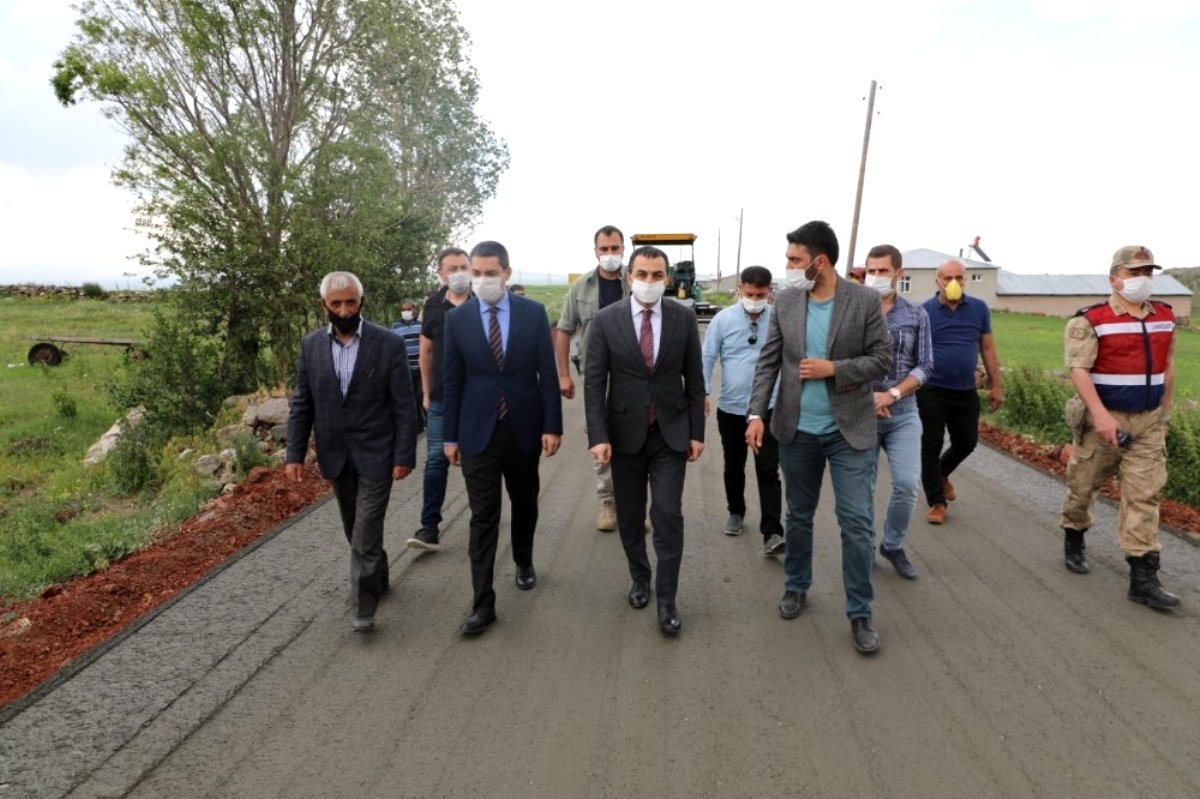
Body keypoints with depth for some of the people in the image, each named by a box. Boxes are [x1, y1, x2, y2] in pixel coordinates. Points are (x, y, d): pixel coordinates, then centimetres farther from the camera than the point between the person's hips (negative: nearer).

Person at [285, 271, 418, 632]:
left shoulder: (389, 344, -10)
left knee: (366, 534, -4)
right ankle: (378, 577, 40)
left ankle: (364, 606, 8)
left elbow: (404, 406, -9)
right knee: (355, 531, 19)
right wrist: (295, 453, -1)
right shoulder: (311, 345, 1)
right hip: (335, 456, 4)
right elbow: (302, 405, 4)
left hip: (375, 454, -4)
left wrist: (404, 455, -12)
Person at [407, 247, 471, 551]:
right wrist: (426, 392, 9)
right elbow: (426, 351, 10)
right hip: (441, 398, 2)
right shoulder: (433, 305, 3)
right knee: (436, 459, 0)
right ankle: (430, 527, 5)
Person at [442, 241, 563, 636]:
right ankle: (483, 604, 6)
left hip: (524, 428, 1)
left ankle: (524, 562, 44)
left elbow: (547, 373, -2)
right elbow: (451, 382, 1)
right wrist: (450, 436, 0)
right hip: (478, 431, -1)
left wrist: (552, 425, -5)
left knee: (525, 502, 19)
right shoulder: (457, 319, -2)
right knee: (483, 517, -1)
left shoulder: (533, 312, -3)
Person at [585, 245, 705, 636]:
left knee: (668, 516, -2)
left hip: (671, 433, 0)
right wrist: (598, 435, -14)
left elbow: (694, 379, 3)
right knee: (630, 517, 13)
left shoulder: (684, 317, -2)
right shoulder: (606, 320, -6)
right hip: (625, 434, 0)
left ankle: (666, 599, 11)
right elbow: (593, 382, -7)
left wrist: (697, 431, 1)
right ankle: (640, 579, 36)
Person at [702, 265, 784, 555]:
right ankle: (736, 513, 38)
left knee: (768, 471, -5)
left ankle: (772, 533, -3)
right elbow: (707, 357, -3)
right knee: (734, 467, 17)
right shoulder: (723, 319, -4)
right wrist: (702, 392, -11)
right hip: (730, 408, 1)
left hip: (768, 408, -1)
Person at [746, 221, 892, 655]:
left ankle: (860, 614, 14)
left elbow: (882, 359, -5)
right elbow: (768, 361, 2)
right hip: (797, 431, 3)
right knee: (798, 516, 16)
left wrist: (834, 369, -18)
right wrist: (756, 413, -7)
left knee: (858, 523, 0)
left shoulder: (865, 300, -7)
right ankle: (796, 588, 36)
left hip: (850, 431, -2)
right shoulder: (785, 301, 0)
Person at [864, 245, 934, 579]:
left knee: (906, 485, -4)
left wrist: (892, 394, -14)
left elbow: (924, 366, 1)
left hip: (903, 414, 1)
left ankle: (893, 545, 20)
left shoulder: (916, 315, 2)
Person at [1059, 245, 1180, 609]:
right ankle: (1074, 540, 36)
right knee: (1084, 485, 10)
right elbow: (1079, 370, -19)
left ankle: (1143, 578, 2)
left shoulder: (1165, 316, 8)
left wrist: (1164, 412, 18)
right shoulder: (1089, 320, -11)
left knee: (1144, 496, 1)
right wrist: (1100, 415, -28)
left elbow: (1167, 366, 17)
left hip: (1148, 422, 5)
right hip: (1103, 419, -4)